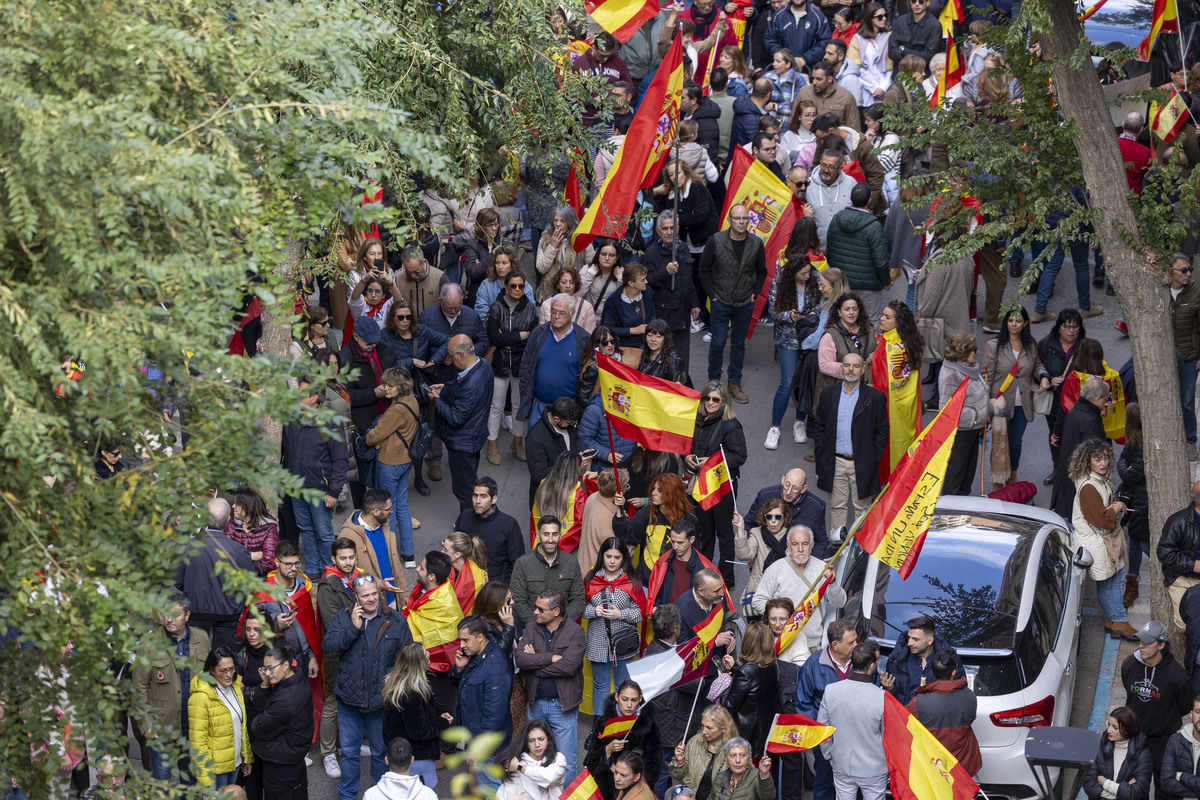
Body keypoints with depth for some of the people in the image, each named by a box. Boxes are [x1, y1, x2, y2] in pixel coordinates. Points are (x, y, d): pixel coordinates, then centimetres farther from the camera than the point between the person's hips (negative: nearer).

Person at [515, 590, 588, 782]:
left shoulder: (576, 633, -9)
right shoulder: (531, 629, 3)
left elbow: (568, 666, -22)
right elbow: (520, 659, -11)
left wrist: (535, 660, -12)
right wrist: (551, 658, -18)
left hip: (562, 704, -4)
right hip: (536, 703, 4)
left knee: (565, 765, 0)